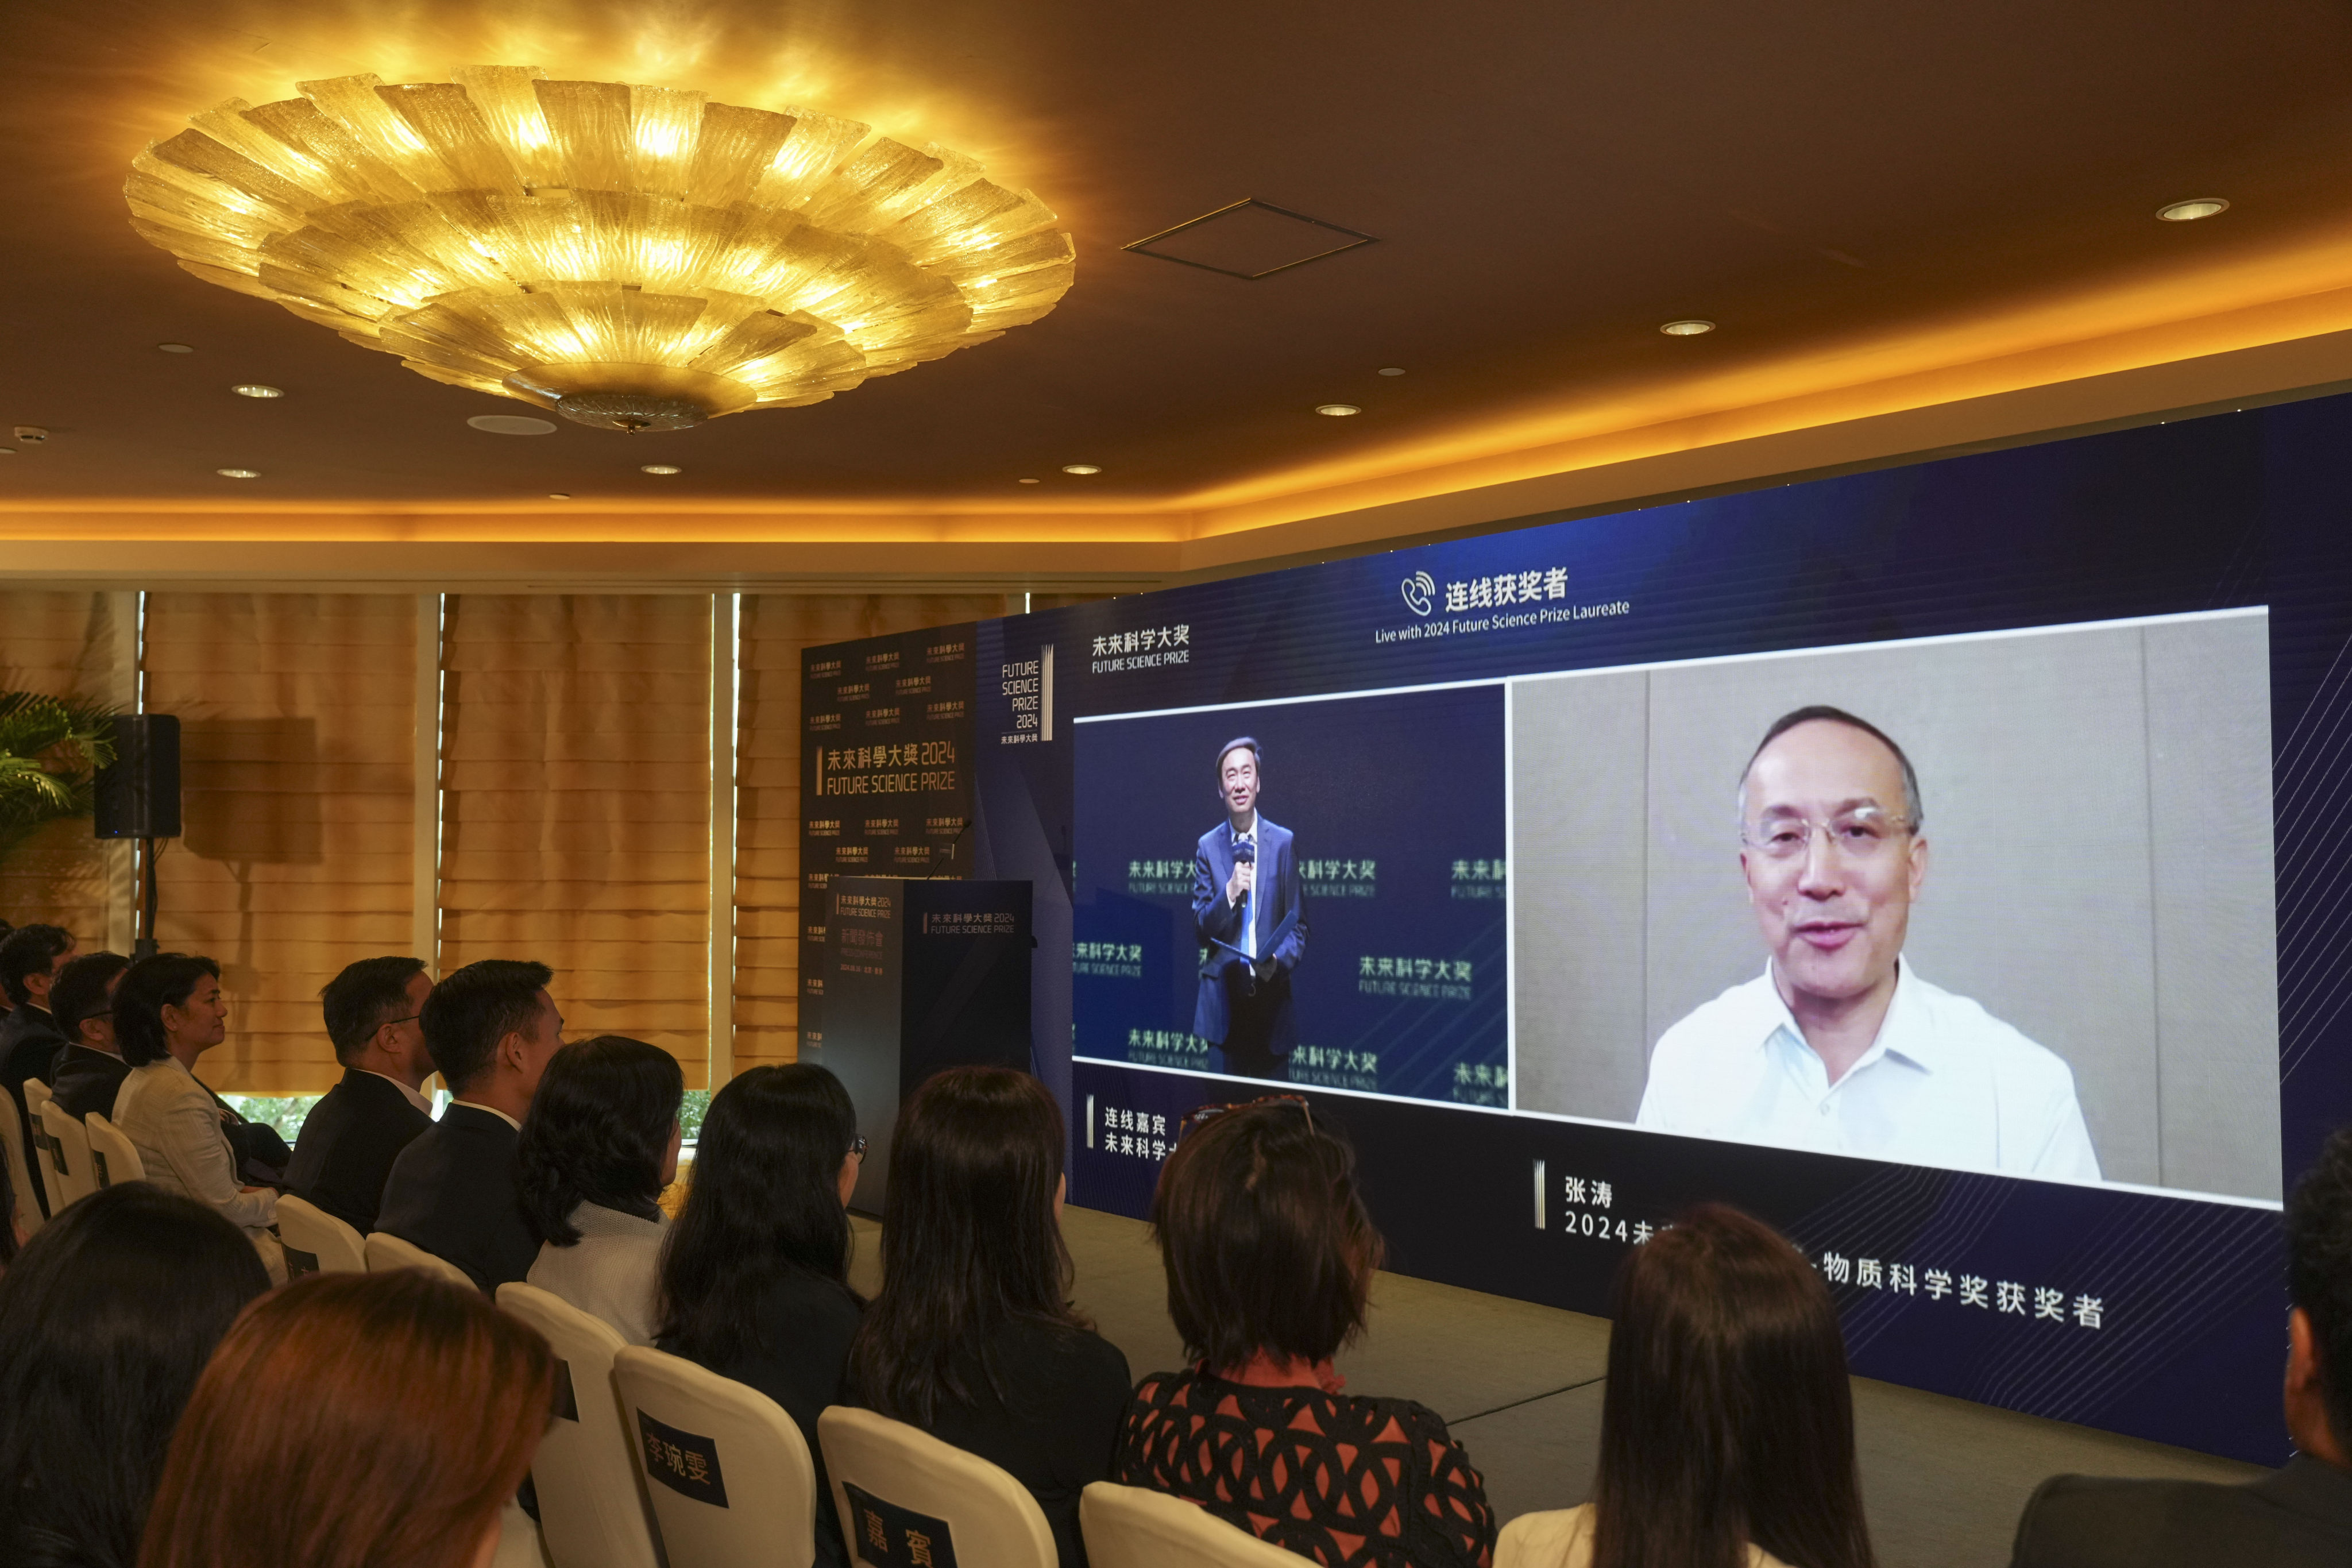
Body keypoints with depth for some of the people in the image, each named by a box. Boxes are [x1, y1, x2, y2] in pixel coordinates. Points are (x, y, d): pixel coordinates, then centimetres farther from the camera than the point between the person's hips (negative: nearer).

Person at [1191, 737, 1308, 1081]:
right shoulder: (1207, 846, 5)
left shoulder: (1284, 843, 2)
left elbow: (1299, 923, 3)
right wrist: (1229, 893, -14)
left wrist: (1279, 960, -15)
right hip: (1224, 998, 1)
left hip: (1273, 995, 0)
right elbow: (1200, 929, 3)